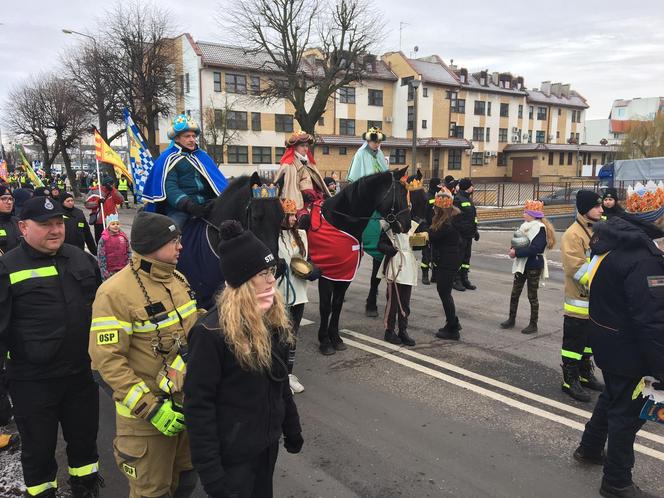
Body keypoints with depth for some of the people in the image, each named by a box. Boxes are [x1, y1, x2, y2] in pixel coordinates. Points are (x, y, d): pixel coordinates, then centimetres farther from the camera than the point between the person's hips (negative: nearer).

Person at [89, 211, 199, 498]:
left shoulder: (176, 278, 3)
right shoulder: (116, 293, -21)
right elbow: (108, 360, -22)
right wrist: (151, 408, -23)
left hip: (187, 403, 7)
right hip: (146, 413, -6)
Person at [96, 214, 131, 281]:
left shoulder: (123, 236, 1)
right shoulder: (104, 238, -10)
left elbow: (128, 251, 7)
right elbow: (101, 255, -9)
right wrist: (104, 270, -11)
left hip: (122, 269, 3)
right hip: (110, 271, -3)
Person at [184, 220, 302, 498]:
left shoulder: (274, 319, -2)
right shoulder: (211, 331, -24)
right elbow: (199, 405, -20)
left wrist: (292, 429, 15)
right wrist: (210, 472, -19)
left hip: (268, 442, 7)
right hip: (232, 452, -6)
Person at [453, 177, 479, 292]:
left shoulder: (469, 199, 17)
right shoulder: (458, 199, -14)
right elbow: (455, 218, -19)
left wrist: (475, 230, 22)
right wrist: (457, 235, -23)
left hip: (468, 235, 9)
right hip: (460, 235, -9)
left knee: (466, 257, 14)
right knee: (458, 257, -2)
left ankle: (464, 279, 22)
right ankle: (457, 280, 6)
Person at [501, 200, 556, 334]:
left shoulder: (541, 228, -16)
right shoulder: (525, 226, 7)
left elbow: (534, 248, -25)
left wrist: (516, 252, -23)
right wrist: (513, 249, -9)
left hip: (534, 265, -7)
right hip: (522, 264, 7)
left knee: (532, 296, 3)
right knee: (515, 293, 11)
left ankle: (533, 324, 15)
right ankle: (511, 319, 23)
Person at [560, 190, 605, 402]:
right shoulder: (572, 235, -18)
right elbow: (578, 269, -23)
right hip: (579, 301, -8)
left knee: (589, 340, 21)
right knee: (574, 343, 3)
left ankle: (585, 374, 35)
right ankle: (570, 381, 14)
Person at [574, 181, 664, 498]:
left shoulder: (614, 240, 2)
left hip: (606, 337, 9)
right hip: (628, 346, -9)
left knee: (614, 395, 27)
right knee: (628, 411, 6)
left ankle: (589, 448, 44)